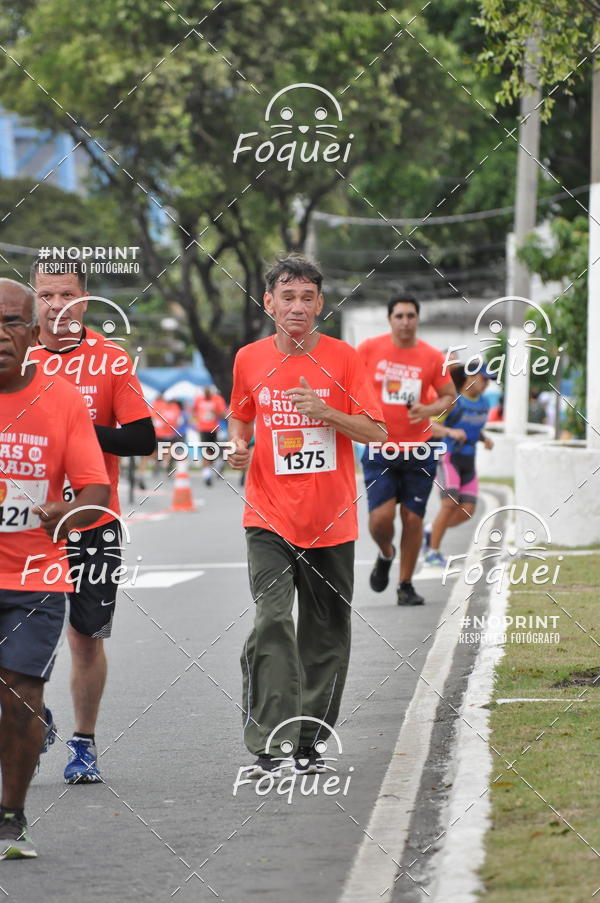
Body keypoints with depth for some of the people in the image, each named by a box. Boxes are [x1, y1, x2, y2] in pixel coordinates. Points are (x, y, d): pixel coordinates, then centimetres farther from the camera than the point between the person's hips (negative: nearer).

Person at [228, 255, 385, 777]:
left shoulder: (343, 358, -1)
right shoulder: (249, 360, 5)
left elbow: (376, 431, -2)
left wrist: (324, 412, -17)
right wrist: (239, 445, 0)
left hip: (330, 520, 1)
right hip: (270, 517, 0)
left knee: (327, 635, 7)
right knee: (271, 622, -16)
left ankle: (309, 743, 21)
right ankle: (266, 747, -17)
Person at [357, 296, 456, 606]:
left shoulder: (432, 357, -1)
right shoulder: (370, 349, -3)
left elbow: (449, 396, 8)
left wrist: (429, 410, -12)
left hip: (418, 450, 1)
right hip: (379, 449, -1)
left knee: (413, 518, 2)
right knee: (381, 516, -12)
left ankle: (406, 585, 17)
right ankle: (385, 555, 23)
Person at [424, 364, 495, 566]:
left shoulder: (484, 404, 10)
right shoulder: (454, 402, -12)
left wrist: (484, 438, 7)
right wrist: (451, 432, -30)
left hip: (468, 461, 7)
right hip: (449, 457, -7)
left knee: (467, 510, -3)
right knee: (450, 503, -20)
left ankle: (431, 531, 20)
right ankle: (433, 551, -9)